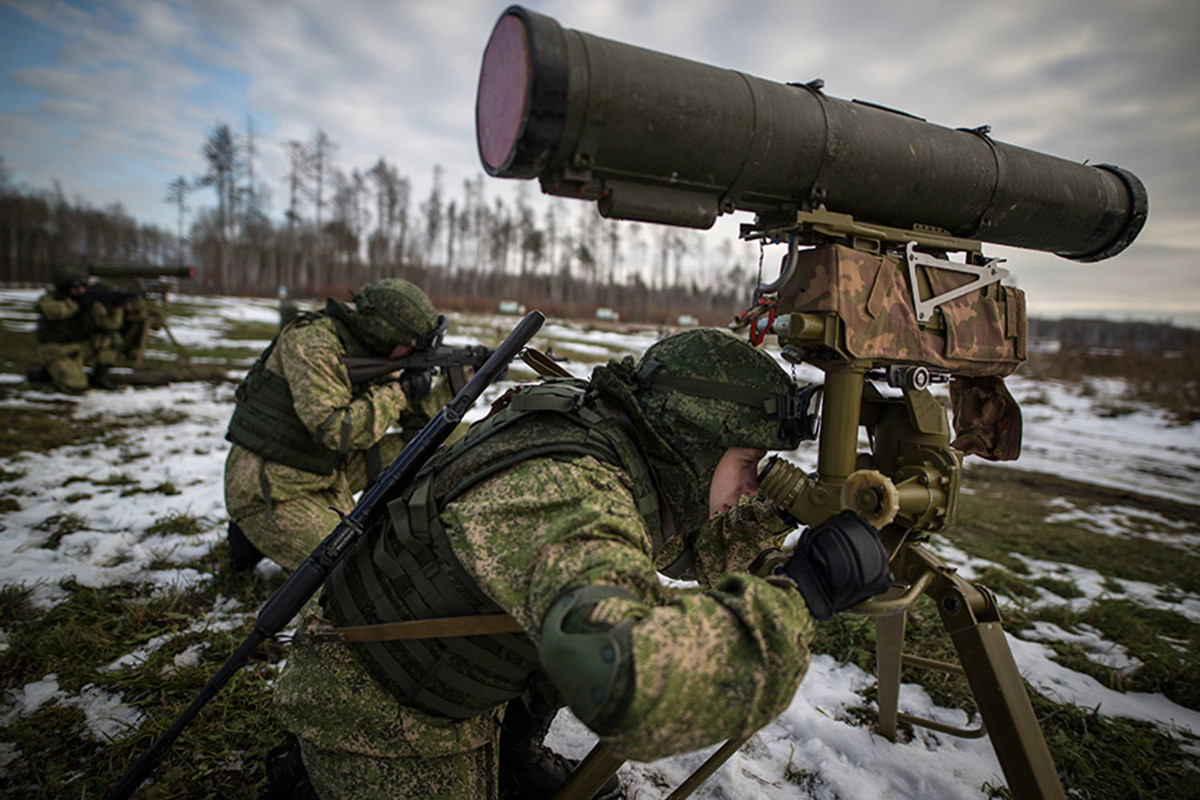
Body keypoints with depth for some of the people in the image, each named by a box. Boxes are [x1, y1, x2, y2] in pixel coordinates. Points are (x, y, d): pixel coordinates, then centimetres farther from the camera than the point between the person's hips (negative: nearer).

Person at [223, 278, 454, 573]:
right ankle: (256, 535, 5)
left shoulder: (368, 352, 2)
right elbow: (337, 432, -29)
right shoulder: (312, 343, -23)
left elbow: (416, 416, 8)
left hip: (323, 476, 8)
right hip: (267, 491, -8)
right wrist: (398, 391, -21)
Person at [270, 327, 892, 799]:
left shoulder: (610, 438, -9)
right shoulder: (568, 492, -38)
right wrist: (797, 596, -42)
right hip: (369, 714, -7)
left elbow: (695, 548, 7)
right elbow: (630, 687, -54)